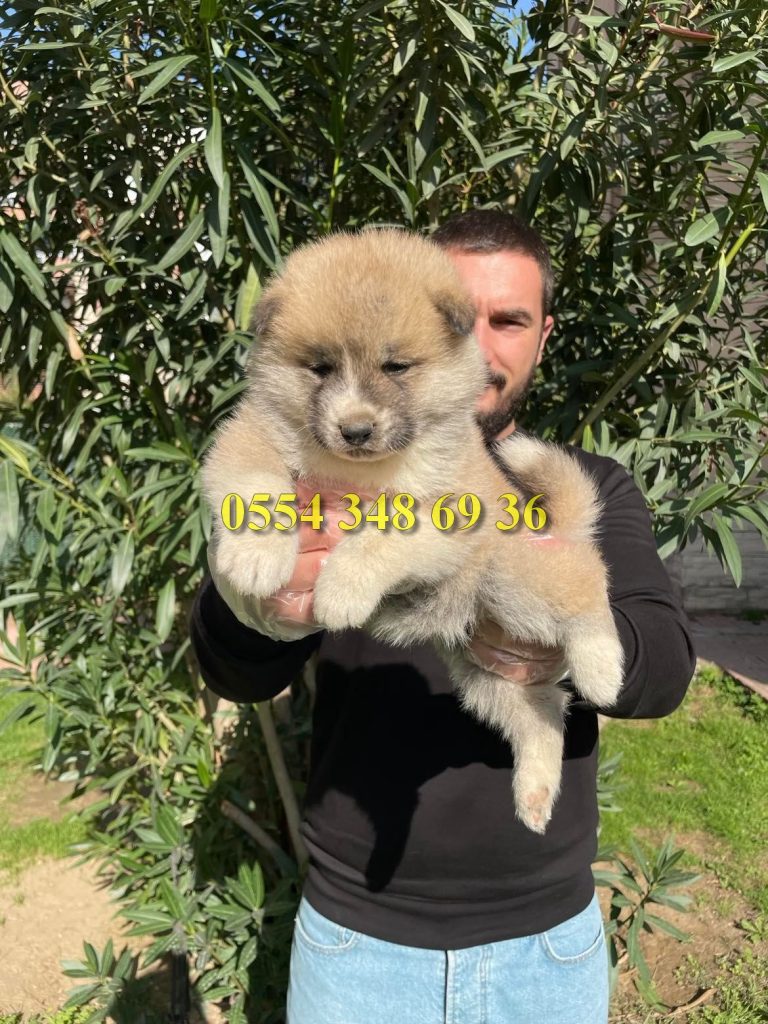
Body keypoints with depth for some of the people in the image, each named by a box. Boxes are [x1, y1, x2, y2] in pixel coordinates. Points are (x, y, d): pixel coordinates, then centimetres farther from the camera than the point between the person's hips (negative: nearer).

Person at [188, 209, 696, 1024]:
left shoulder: (593, 489, -4)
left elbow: (665, 663, -17)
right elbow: (238, 673, -21)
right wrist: (257, 608, -44)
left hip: (548, 937, 2)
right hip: (357, 934, -1)